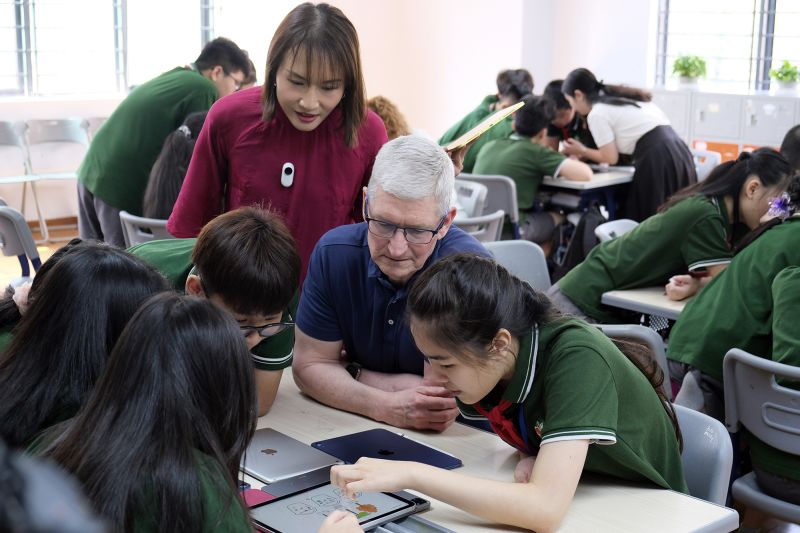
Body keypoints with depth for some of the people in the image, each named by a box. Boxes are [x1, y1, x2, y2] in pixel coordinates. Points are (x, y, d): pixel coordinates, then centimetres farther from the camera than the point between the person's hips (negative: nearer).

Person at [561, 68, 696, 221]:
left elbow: (610, 158, 2)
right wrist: (585, 153, 30)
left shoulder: (597, 114, -2)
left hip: (657, 160, -9)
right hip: (678, 153, 9)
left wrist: (581, 151, 18)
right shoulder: (621, 99, 25)